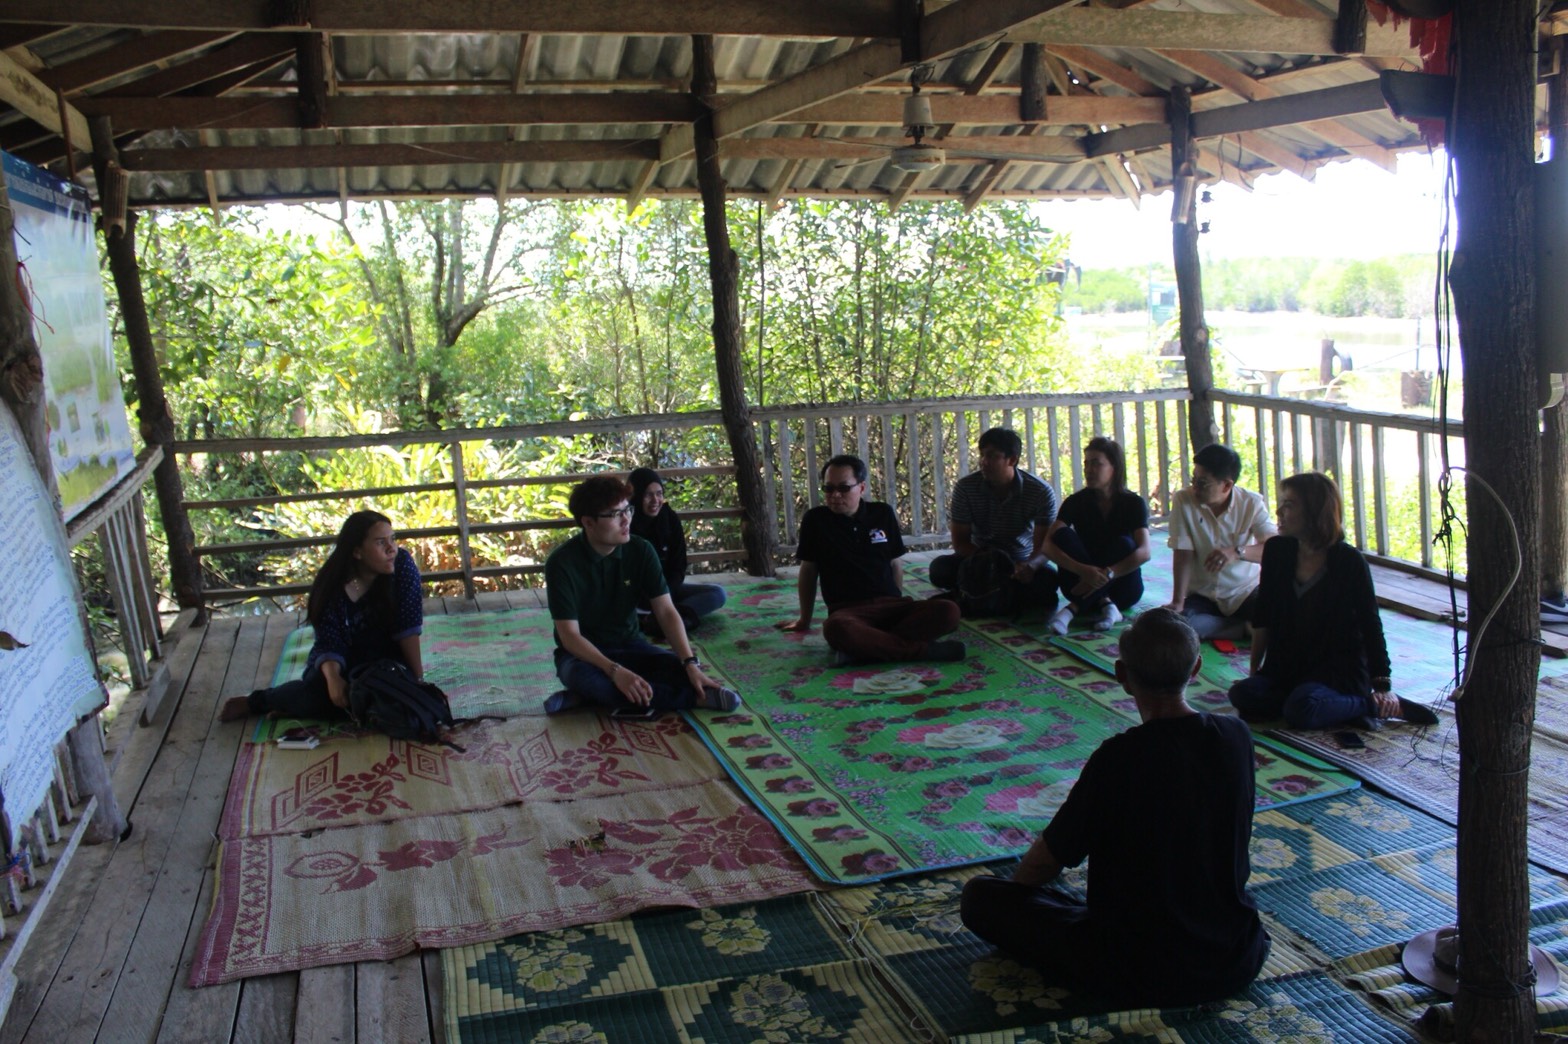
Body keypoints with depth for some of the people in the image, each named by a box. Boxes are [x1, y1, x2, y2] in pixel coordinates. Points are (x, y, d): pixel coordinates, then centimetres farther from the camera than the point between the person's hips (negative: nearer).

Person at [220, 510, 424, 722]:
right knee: (317, 688, -33)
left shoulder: (402, 564, -18)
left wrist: (417, 677, -21)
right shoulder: (332, 584, -17)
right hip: (344, 660, -1)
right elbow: (329, 644, -18)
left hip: (386, 659, 1)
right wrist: (333, 677, -38)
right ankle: (255, 702, -1)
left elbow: (408, 627, -18)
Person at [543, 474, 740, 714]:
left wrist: (690, 663, -27)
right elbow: (570, 635, -21)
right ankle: (692, 698, -34)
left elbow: (667, 612, -11)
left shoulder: (641, 551, -8)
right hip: (583, 653, -2)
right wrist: (615, 671, -36)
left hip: (629, 646, 3)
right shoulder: (562, 563, -18)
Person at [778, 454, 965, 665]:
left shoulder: (883, 514, 11)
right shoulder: (815, 520, 4)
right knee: (835, 629, -42)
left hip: (890, 603, 3)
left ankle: (866, 647, -30)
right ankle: (922, 649, -32)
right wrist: (805, 620, 19)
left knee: (948, 610, -25)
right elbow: (808, 570, 12)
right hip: (848, 608, -3)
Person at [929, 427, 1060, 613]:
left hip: (1023, 563, -1)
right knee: (940, 568, -28)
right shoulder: (965, 487, -14)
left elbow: (1045, 546, -16)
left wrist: (1030, 565, -41)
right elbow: (960, 542, -11)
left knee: (1048, 578, -35)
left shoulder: (1042, 492, -14)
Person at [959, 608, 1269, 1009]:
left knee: (979, 896, -1)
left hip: (1141, 978, -5)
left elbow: (1045, 861, -14)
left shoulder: (1120, 758, -25)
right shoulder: (1237, 737, -8)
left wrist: (1017, 885, 10)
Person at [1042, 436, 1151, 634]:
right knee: (1063, 535, -22)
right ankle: (1104, 604, -34)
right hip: (1084, 583, 1)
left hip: (1122, 589, -1)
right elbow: (1048, 545, -19)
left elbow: (1144, 552, -22)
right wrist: (1083, 570, -35)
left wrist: (1106, 575, -34)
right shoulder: (1076, 502, -4)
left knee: (1123, 544, -29)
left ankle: (1073, 608, -35)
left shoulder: (1133, 503, -6)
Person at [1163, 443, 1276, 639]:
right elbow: (1183, 555, -12)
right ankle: (1248, 627, -14)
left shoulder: (1252, 503, -6)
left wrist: (1237, 552, -36)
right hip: (1202, 595, 1)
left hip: (1245, 592, -1)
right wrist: (1177, 602, -21)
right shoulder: (1183, 500, -8)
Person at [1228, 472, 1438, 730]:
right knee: (1241, 695, -23)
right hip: (1287, 668, 6)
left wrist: (1383, 686, -6)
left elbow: (1371, 626, -5)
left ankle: (1368, 705, -8)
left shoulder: (1349, 561, -9)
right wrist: (1255, 669, 11)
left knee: (1301, 711, -34)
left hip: (1340, 670, -6)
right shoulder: (1277, 551, 3)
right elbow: (1262, 618, 9)